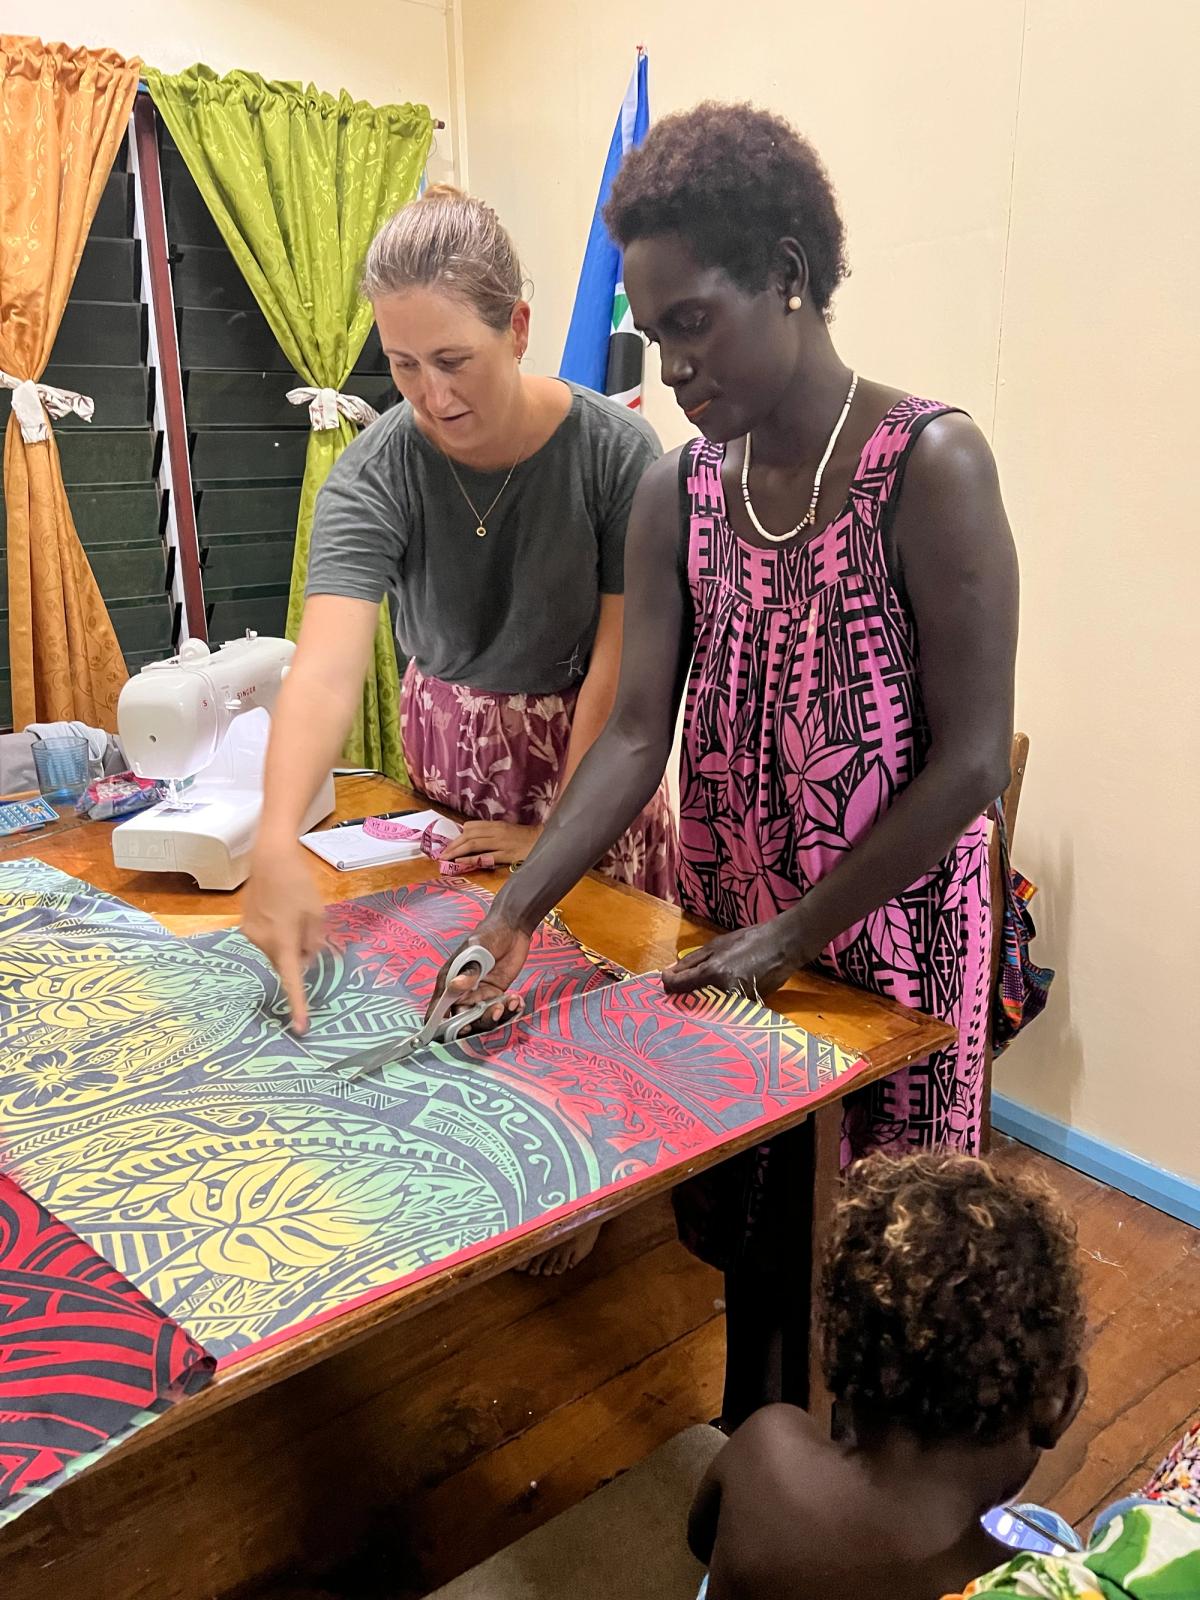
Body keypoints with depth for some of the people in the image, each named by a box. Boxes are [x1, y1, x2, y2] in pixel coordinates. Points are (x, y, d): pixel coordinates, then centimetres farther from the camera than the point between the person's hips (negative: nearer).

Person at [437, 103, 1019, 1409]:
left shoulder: (928, 465, -16)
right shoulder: (676, 494, 1)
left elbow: (971, 761, -17)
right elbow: (636, 733, -5)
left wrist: (794, 937, -16)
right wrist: (517, 910, -18)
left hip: (883, 938, -4)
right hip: (730, 932, 5)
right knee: (742, 1222, 19)